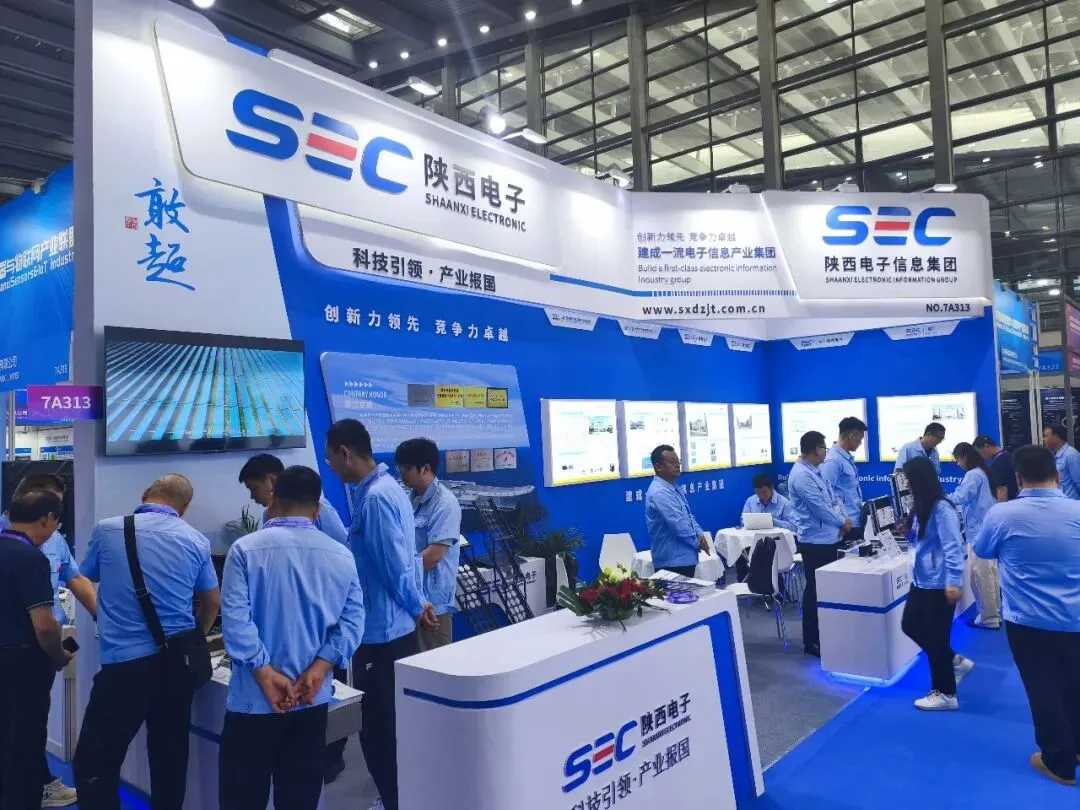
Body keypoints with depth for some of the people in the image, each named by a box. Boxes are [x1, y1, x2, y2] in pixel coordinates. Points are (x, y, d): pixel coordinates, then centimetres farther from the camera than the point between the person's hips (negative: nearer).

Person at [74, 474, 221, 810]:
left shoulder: (106, 530, -2)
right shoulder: (196, 541, 1)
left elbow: (87, 579, 18)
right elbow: (213, 603, 12)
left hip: (124, 663, -3)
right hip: (178, 662, 3)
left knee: (94, 764, 7)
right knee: (170, 757, 15)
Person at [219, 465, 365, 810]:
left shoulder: (246, 549, -9)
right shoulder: (341, 556, 0)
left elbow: (235, 621, -15)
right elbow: (352, 621, -6)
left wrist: (266, 675, -11)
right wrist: (317, 671, -9)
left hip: (255, 700, -3)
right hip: (313, 700, 3)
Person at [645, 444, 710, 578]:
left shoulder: (673, 488, 12)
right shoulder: (660, 492, -21)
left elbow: (688, 516, 18)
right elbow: (678, 524, -24)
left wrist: (700, 534, 0)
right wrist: (698, 542, -9)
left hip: (684, 558, 10)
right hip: (673, 562, -10)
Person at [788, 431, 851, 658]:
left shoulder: (815, 471, 11)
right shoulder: (801, 475, -21)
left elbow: (832, 497, 14)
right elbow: (820, 507, -22)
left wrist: (841, 518, -4)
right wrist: (842, 522, -7)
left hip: (829, 538, 10)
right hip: (815, 541, -10)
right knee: (815, 591, 0)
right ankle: (811, 642, 10)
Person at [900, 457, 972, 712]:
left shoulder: (942, 508, -20)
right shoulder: (920, 506, 10)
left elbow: (953, 547, -23)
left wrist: (954, 582, -25)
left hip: (940, 583, -10)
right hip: (922, 579, 10)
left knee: (935, 636, 2)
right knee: (910, 625, 17)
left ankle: (945, 694, 19)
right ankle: (956, 662, 33)